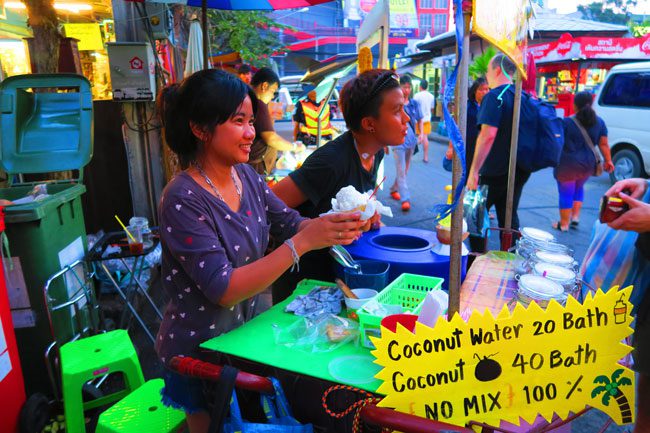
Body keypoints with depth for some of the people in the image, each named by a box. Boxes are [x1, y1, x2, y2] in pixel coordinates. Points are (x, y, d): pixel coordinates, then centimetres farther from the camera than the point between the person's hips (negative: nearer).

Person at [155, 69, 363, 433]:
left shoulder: (246, 175, -5)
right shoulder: (183, 200, -25)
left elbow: (291, 224, 2)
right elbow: (223, 289, -28)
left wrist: (336, 222, -19)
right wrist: (303, 242, -34)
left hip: (248, 331, 6)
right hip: (201, 352, -6)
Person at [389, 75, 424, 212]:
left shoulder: (414, 103, 6)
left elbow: (419, 120, 17)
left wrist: (421, 133, 2)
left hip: (411, 140, 6)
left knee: (405, 170, 16)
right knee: (401, 171, -9)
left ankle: (394, 189, 35)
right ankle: (405, 199, -11)